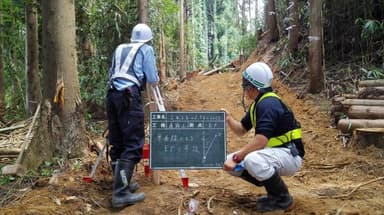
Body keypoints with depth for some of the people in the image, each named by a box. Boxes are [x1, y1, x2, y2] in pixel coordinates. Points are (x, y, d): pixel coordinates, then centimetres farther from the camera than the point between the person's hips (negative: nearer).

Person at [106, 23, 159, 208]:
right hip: (129, 96, -7)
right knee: (133, 144, -8)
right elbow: (153, 80, 5)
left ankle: (122, 184, 20)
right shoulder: (146, 49, 9)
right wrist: (156, 77, 27)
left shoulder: (119, 49, 24)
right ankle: (121, 193, -13)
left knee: (117, 144, 11)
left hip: (112, 95, 7)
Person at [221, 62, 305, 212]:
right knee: (229, 163, 2)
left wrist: (236, 157, -27)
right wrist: (229, 119, -5)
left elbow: (260, 141, -32)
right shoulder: (257, 104, 9)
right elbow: (241, 130, 15)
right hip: (274, 152, 10)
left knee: (252, 160, -38)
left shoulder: (268, 104, -22)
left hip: (290, 155, -10)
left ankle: (282, 198, -12)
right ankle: (273, 188, 10)